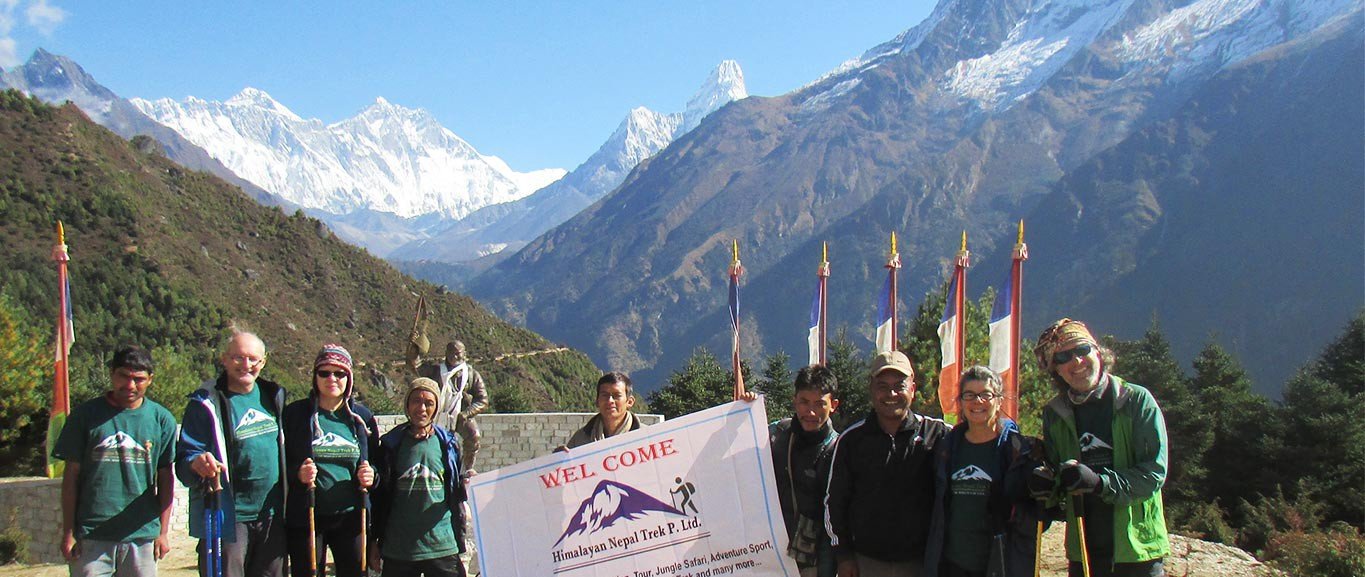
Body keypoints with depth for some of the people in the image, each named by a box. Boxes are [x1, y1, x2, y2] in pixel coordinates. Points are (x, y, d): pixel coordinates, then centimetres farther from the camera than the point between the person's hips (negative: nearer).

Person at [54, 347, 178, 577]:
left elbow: (165, 478, 8)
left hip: (142, 534, 1)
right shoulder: (86, 415, 1)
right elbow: (72, 475, 4)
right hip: (91, 535, -1)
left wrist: (163, 531, 6)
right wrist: (68, 532, 3)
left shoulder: (162, 419, 4)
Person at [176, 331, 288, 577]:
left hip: (272, 517, 6)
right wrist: (197, 463, -32)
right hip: (227, 518, -6)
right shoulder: (206, 403, -8)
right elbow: (184, 458, -10)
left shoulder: (272, 397, 10)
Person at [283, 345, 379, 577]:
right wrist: (297, 473, -19)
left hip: (350, 517, 2)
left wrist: (371, 475, -6)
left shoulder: (362, 417, 8)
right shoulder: (295, 414, 1)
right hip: (305, 517, -2)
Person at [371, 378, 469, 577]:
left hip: (442, 546, 0)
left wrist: (460, 543, 9)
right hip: (398, 550, 0)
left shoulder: (448, 444, 6)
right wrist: (374, 542, 7)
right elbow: (379, 496, 8)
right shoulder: (390, 444, 4)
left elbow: (457, 496, 10)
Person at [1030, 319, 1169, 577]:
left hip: (1137, 546, -3)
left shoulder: (1137, 400, -6)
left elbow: (1154, 473, -10)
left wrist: (1100, 483, -23)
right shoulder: (1054, 412, 6)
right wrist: (1046, 482, -9)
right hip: (1083, 550, 4)